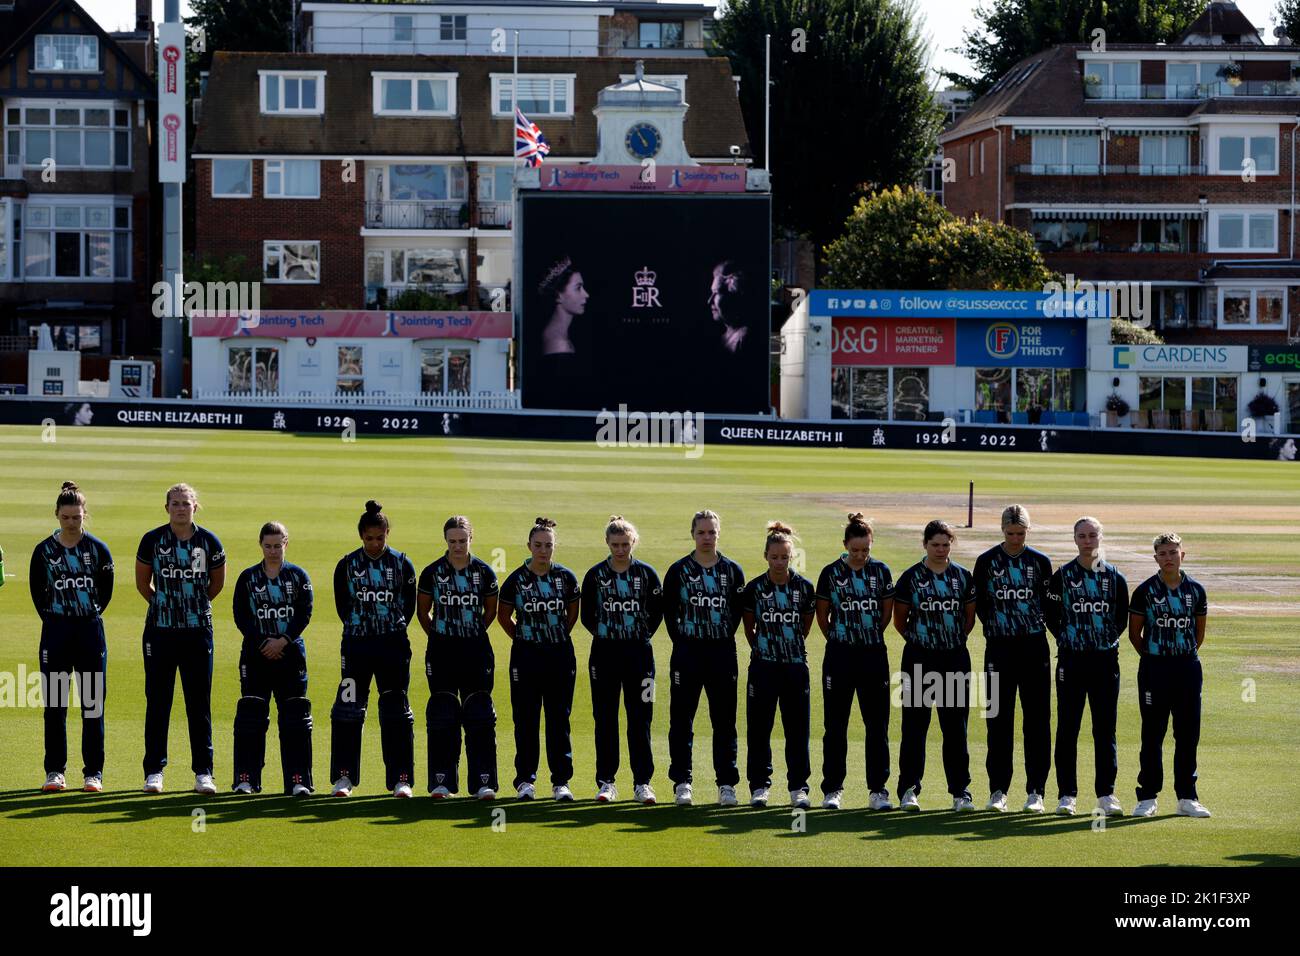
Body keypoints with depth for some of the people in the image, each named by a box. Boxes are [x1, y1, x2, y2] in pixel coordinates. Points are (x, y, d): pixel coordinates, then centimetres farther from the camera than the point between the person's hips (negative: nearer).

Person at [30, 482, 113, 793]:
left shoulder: (97, 549, 0)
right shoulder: (44, 550, 0)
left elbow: (106, 591, 9)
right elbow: (37, 590, 9)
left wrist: (88, 616, 7)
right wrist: (53, 618, 6)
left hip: (90, 630, 0)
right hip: (55, 630, 0)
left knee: (93, 704, 1)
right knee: (54, 704, 2)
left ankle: (93, 772, 5)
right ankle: (55, 771, 9)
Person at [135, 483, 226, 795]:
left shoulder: (209, 542, -2)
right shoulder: (152, 541, -3)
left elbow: (217, 583, 13)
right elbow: (142, 582, 10)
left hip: (198, 631, 0)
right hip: (160, 630, 0)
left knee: (199, 703, 3)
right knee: (157, 701, 3)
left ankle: (203, 772, 8)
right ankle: (154, 771, 10)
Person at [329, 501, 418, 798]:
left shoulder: (402, 564, 2)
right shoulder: (347, 565, 2)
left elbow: (409, 606, 8)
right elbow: (342, 606, 7)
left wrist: (393, 631, 3)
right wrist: (361, 629, 5)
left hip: (393, 644, 0)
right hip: (356, 644, 0)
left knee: (396, 711, 1)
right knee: (348, 709, -1)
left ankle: (400, 779, 4)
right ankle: (344, 777, 6)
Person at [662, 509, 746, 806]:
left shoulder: (732, 570, 5)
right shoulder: (679, 570, 1)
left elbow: (738, 610, 9)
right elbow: (669, 611, 3)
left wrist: (724, 638, 4)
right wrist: (681, 641, -1)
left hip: (722, 651, 1)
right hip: (687, 651, -1)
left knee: (725, 719, 3)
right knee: (681, 718, 1)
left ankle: (727, 784, 9)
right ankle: (682, 782, 8)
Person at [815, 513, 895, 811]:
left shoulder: (881, 571, 3)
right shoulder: (831, 573, -1)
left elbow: (887, 612, 12)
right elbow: (822, 615, 7)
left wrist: (870, 635, 13)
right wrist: (838, 639, 10)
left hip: (874, 654, 1)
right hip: (840, 655, -1)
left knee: (877, 724, 2)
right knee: (836, 724, 3)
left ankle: (878, 790, 7)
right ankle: (832, 789, 9)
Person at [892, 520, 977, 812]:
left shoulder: (962, 576, 5)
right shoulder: (911, 577, -1)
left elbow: (970, 616, 15)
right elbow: (900, 619, 7)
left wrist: (954, 639, 11)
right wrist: (919, 640, 8)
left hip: (955, 656, 2)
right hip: (919, 657, -2)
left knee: (956, 726, 4)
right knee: (915, 724, 0)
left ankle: (960, 791, 9)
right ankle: (909, 790, 5)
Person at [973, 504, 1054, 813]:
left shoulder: (1040, 562, 4)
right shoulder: (986, 562, 2)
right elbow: (980, 603, 9)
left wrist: (1040, 628, 5)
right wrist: (996, 628, 7)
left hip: (1035, 646, 0)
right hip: (999, 648, 0)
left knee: (1037, 718, 0)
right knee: (999, 719, 1)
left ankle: (1035, 791, 4)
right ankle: (998, 790, 7)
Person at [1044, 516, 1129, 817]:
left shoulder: (1114, 576, 6)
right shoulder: (1062, 575, 2)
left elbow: (1123, 616, 14)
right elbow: (1049, 612, 6)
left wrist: (1109, 638, 6)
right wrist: (1065, 638, 2)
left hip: (1105, 659, 1)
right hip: (1071, 659, -1)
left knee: (1105, 729, 3)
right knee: (1067, 727, 1)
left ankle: (1106, 793, 9)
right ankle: (1067, 794, 6)